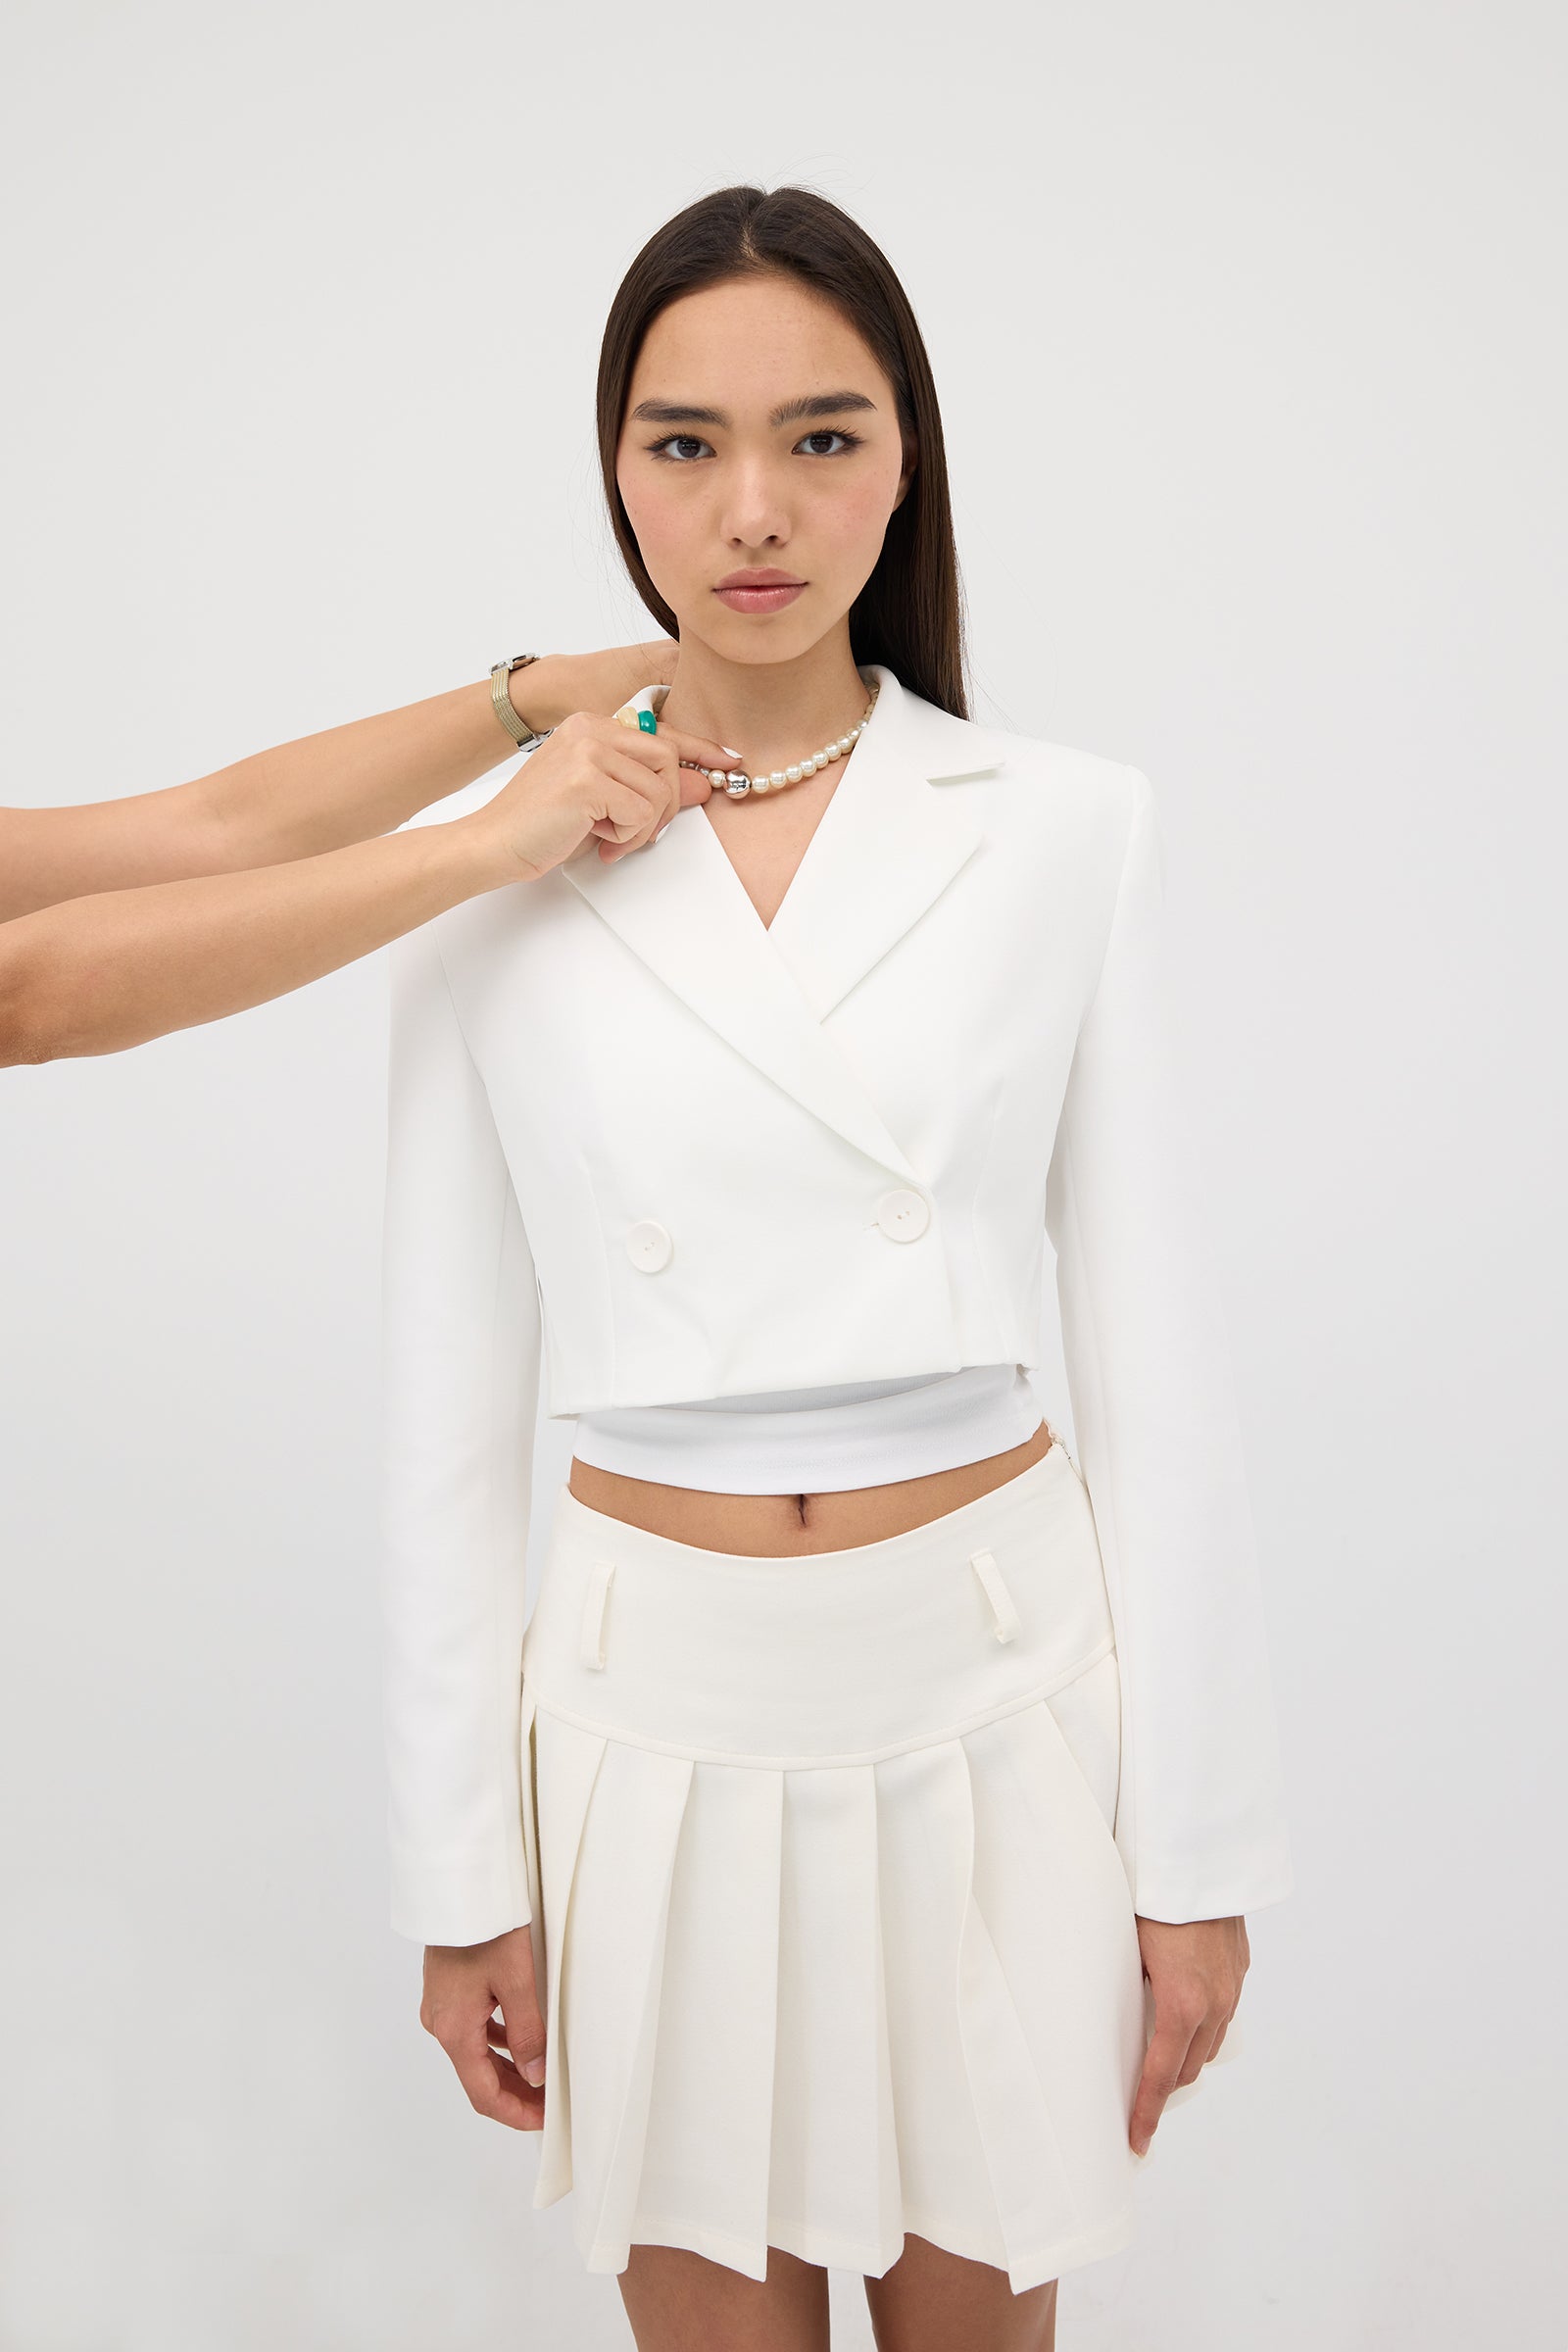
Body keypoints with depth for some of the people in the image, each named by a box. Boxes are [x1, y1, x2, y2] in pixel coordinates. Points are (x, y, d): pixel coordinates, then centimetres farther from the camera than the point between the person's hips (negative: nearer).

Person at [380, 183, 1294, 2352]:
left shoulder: (1068, 830, -5)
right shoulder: (494, 861, -4)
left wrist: (1201, 1845, -1)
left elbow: (1154, 1363, -3)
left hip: (995, 1685, 0)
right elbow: (449, 1398, 0)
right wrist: (458, 1870, 2)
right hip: (660, 1702, 1)